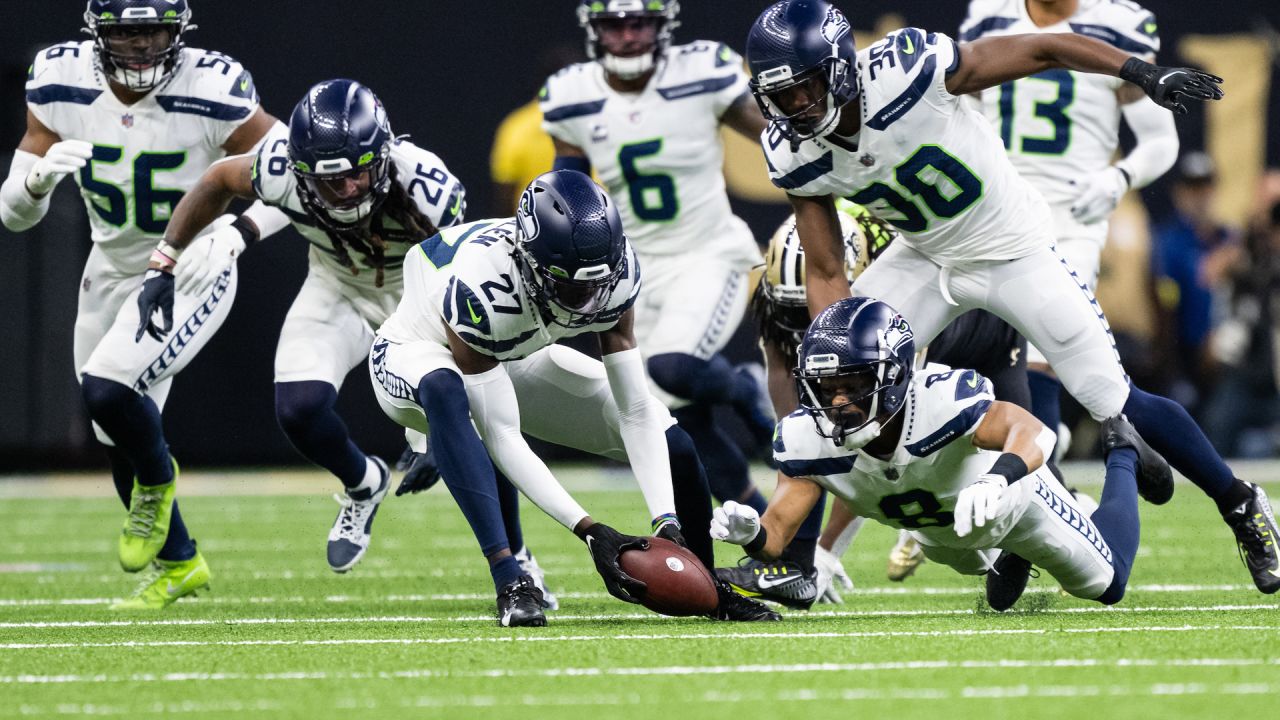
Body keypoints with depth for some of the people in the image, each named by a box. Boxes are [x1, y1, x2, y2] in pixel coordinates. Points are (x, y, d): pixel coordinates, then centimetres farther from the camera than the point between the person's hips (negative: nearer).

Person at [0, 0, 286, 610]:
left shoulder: (213, 94, -25)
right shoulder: (60, 85, -14)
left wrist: (237, 233, -28)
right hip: (112, 275, 5)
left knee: (108, 389, -26)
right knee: (122, 442, 13)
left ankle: (158, 482, 7)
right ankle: (176, 563, 38)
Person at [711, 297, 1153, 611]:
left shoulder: (941, 399, -49)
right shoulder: (807, 438, -36)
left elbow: (1030, 431, -63)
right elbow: (778, 533, -32)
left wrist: (998, 479, -84)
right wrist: (751, 535, -57)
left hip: (1009, 490, -4)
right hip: (937, 530, 4)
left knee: (1107, 584, 20)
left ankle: (1121, 452, 42)